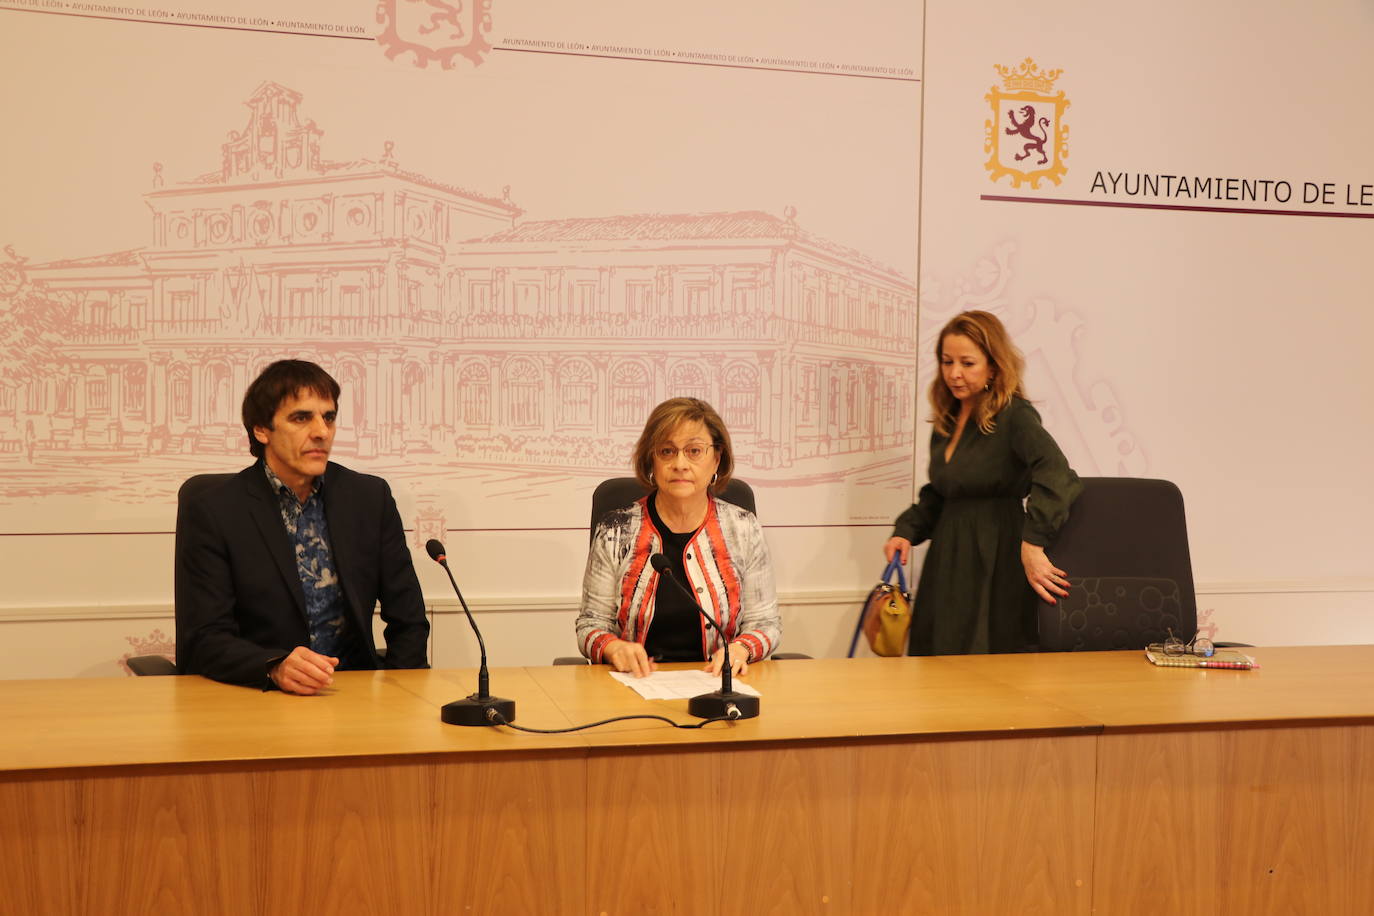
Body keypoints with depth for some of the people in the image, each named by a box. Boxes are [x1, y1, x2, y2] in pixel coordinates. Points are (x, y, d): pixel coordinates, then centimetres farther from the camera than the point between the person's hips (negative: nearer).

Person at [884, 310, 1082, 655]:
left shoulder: (1015, 416, -11)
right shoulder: (947, 422, 13)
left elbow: (1054, 475, -28)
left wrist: (1032, 545, -37)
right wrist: (906, 531, 7)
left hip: (996, 568, -7)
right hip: (947, 563, 7)